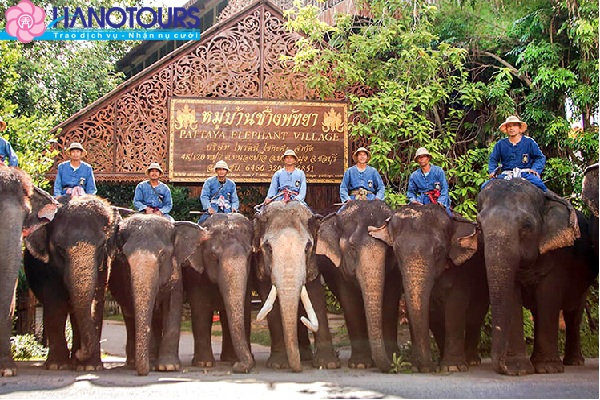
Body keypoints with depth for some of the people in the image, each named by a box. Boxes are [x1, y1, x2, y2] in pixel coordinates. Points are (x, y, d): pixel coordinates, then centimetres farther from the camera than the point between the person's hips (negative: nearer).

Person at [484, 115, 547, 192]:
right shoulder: (500, 144, 11)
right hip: (506, 175, 2)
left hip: (525, 173, -2)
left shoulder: (529, 142, 6)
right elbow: (493, 159, 19)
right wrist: (492, 171, 0)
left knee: (538, 183, -32)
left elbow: (540, 158, 11)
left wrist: (535, 169, -7)